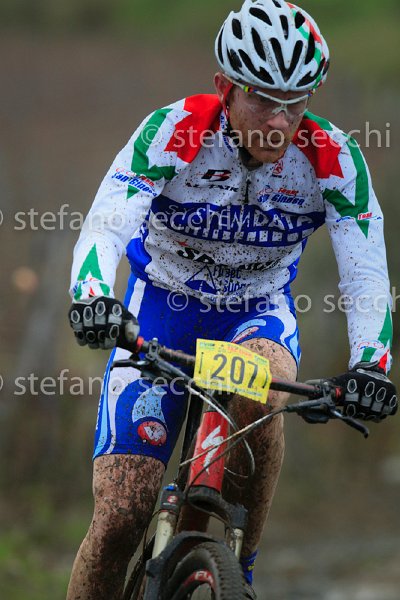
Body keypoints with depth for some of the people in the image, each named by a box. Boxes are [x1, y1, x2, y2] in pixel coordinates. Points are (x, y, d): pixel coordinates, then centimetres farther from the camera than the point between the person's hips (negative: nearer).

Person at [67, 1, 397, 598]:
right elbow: (104, 227, -35)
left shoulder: (332, 157, -21)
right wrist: (94, 298, -56)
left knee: (259, 397, -36)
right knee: (121, 515, -15)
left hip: (260, 314, 1)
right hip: (161, 309, -1)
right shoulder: (174, 131, -25)